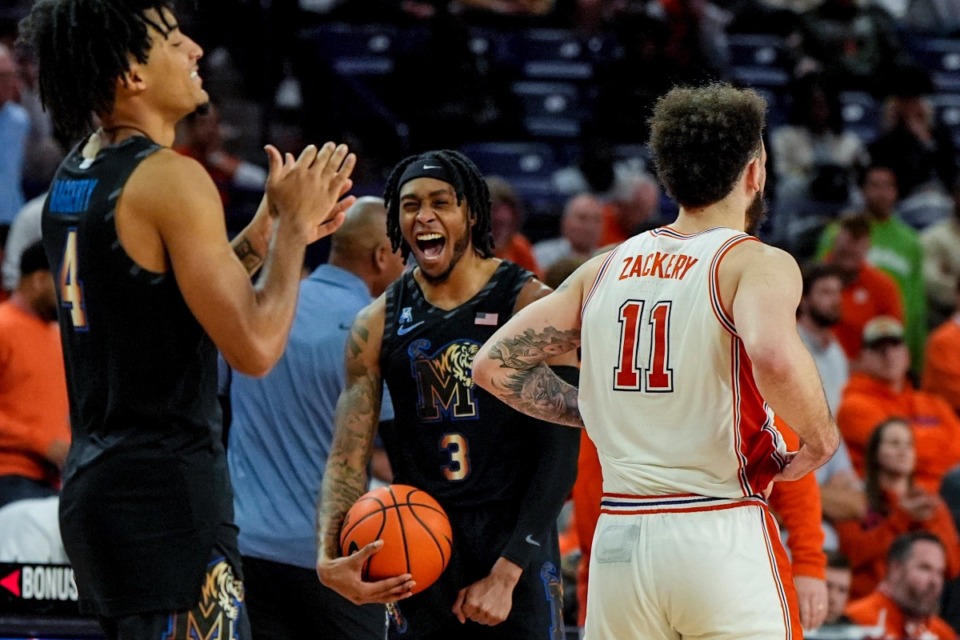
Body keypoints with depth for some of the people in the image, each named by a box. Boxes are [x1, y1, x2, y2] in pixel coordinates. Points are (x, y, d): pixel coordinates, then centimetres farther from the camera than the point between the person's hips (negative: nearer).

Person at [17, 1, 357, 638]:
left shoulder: (73, 176, 12)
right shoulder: (170, 178, -15)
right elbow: (255, 347, -18)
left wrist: (269, 230, 20)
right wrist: (292, 223, -5)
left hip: (95, 483, 10)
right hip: (166, 491, -10)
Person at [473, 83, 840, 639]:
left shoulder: (606, 269, 11)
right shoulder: (756, 263, -6)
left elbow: (496, 366, 13)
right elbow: (774, 357, -28)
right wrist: (820, 438, -10)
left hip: (618, 536, 5)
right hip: (722, 533, -5)